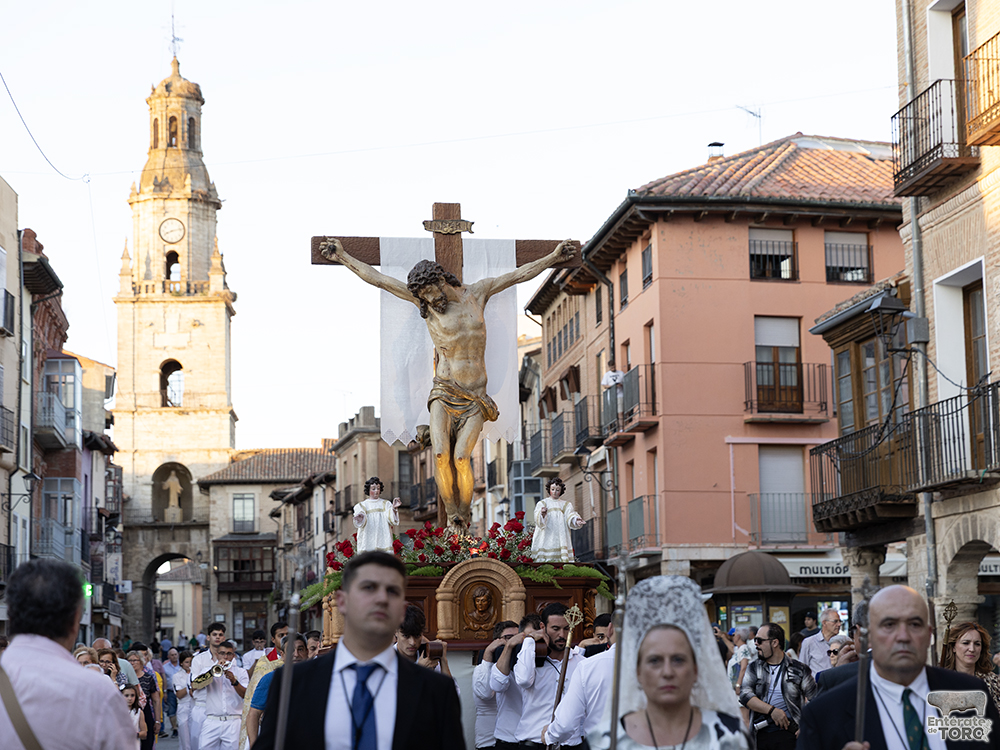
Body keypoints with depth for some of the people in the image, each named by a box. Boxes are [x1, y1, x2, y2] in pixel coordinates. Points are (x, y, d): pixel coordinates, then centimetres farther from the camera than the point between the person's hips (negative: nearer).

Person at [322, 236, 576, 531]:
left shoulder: (476, 293, 5)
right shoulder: (425, 302, 2)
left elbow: (518, 274, 10)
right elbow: (376, 278, 3)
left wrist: (554, 257, 11)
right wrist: (343, 257, 3)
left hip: (475, 397, 0)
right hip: (443, 393, 0)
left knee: (461, 457, -16)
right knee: (441, 454, -20)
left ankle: (465, 511, 5)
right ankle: (452, 516, -4)